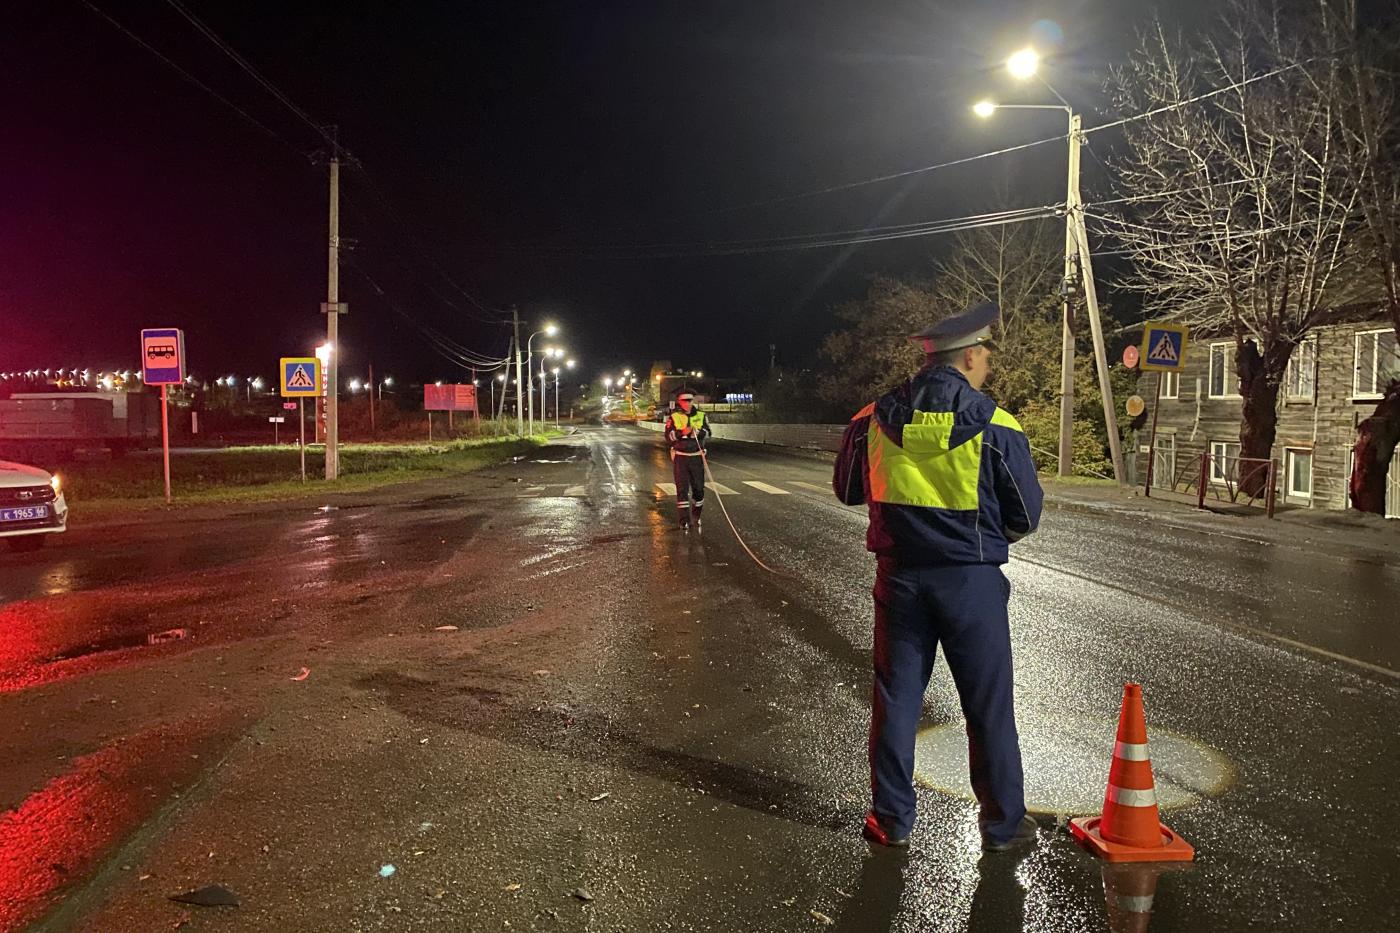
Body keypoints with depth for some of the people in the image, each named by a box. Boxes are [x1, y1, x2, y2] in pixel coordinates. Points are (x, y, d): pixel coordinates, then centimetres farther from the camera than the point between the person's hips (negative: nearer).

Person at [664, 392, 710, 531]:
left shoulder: (701, 416, 7)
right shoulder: (674, 417, 0)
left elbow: (707, 432, -2)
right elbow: (669, 437, -6)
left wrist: (698, 432, -22)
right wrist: (682, 432, -22)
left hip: (697, 457, 2)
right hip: (680, 458, -2)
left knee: (699, 488, 7)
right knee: (682, 488, -3)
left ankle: (696, 516, 27)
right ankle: (684, 520, 0)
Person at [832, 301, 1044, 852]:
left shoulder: (874, 419, -3)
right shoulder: (994, 426, -12)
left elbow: (847, 490, 11)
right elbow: (1026, 516, -4)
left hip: (899, 576, 3)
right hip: (971, 580, -2)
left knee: (896, 699, 13)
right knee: (988, 706, 12)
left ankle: (892, 819, 23)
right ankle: (1003, 823, 26)